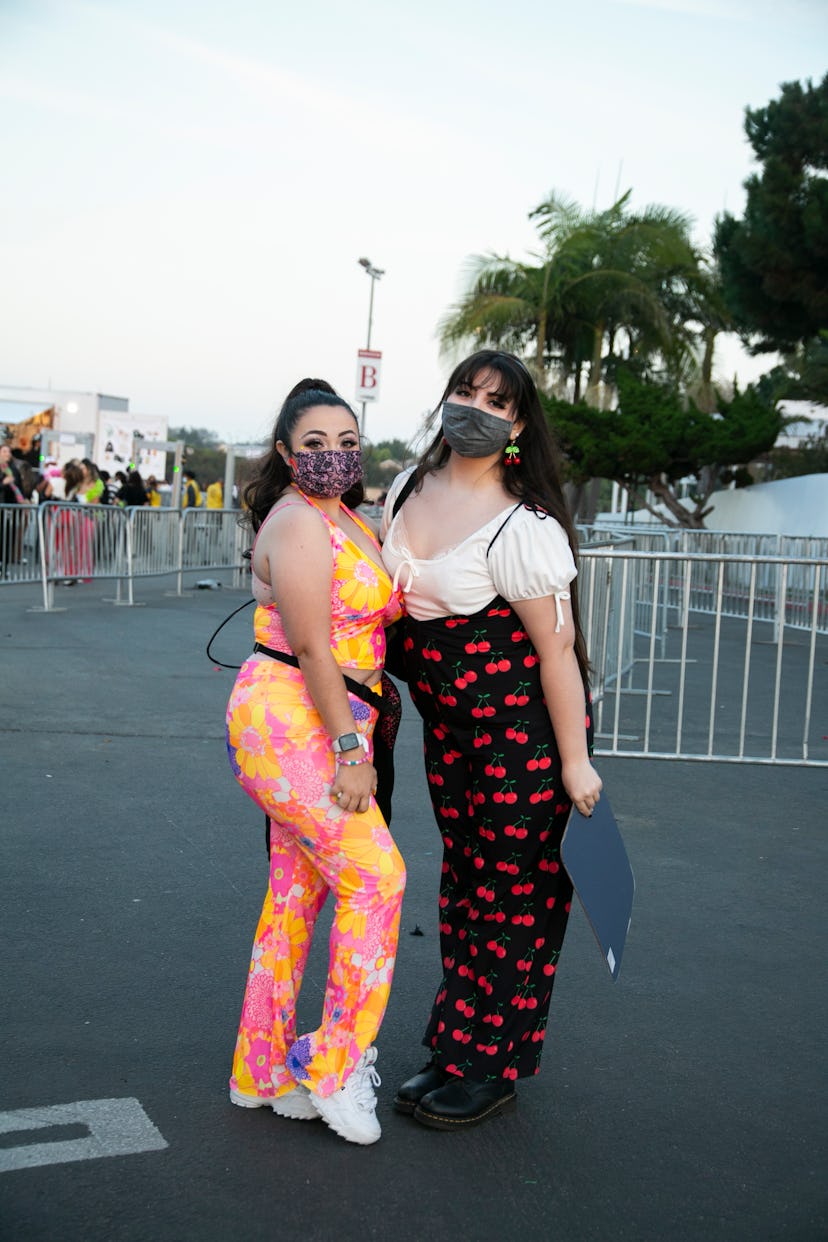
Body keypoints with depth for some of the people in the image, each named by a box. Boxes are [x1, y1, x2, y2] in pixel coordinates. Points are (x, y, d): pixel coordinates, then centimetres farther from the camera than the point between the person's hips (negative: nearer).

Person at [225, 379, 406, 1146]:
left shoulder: (352, 525, 17)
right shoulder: (298, 524, -13)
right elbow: (310, 648, -19)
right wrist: (348, 750, -20)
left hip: (326, 728, 9)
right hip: (289, 720, -9)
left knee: (296, 893, 12)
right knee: (373, 877, -7)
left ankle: (262, 1071, 24)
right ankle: (334, 1063, 6)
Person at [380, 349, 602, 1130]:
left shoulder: (523, 531, -21)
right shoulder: (407, 490, 2)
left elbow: (556, 650, -19)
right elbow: (383, 586, 19)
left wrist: (575, 761, -16)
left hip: (525, 731, -7)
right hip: (448, 727, 7)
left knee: (515, 892, 3)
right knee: (462, 882, 16)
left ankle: (490, 1071, 18)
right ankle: (454, 1055, 29)